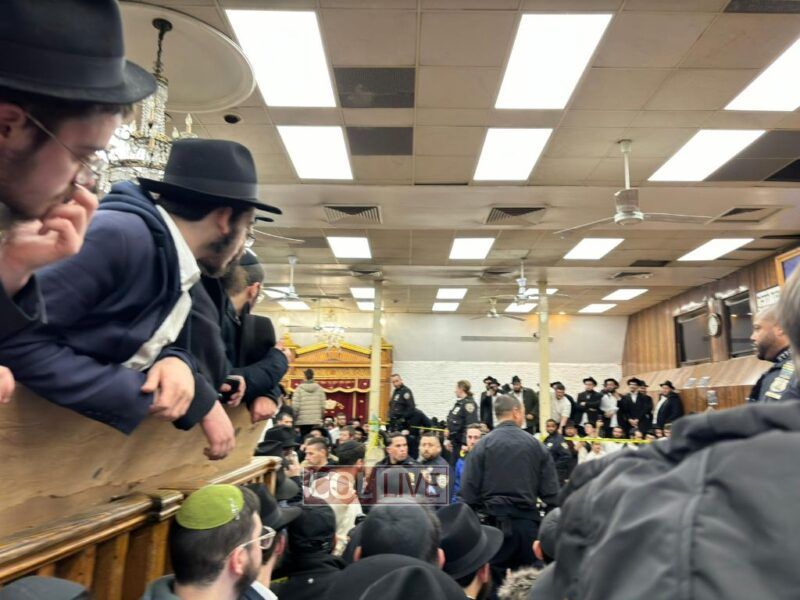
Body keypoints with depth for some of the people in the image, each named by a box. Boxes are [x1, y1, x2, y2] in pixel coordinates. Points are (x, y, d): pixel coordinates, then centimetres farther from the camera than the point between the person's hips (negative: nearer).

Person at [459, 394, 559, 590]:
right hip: (528, 521, 2)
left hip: (495, 520, -2)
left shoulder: (482, 445, -4)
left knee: (494, 581, 6)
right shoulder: (536, 445, 1)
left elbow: (468, 491, -7)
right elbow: (551, 491, 1)